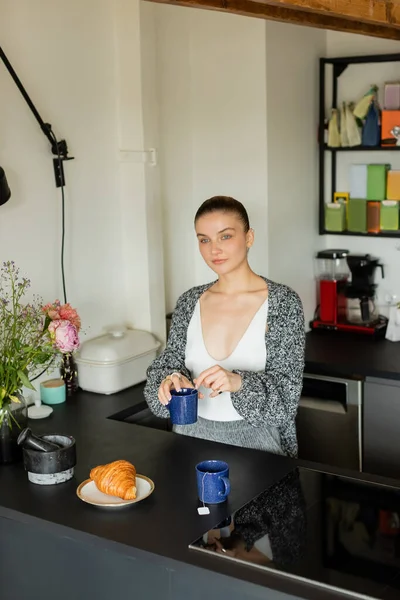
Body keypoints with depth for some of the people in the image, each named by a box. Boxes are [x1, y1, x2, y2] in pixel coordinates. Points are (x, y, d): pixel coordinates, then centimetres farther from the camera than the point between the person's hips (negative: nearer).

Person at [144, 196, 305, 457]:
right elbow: (167, 365, 6)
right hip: (192, 437, 4)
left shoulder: (283, 301, -6)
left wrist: (238, 382, -27)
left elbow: (287, 391, -9)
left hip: (254, 440, -4)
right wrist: (171, 380, -16)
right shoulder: (189, 302, 5)